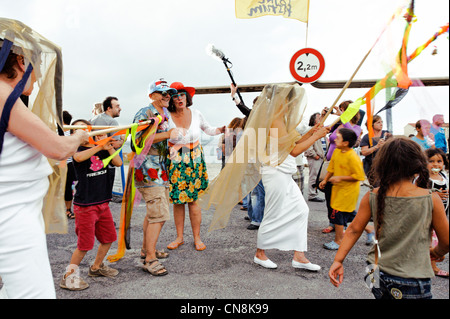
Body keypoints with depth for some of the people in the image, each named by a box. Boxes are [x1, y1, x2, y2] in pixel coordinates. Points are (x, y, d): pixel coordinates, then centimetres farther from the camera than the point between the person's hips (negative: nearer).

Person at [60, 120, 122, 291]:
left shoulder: (102, 150, 8)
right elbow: (79, 157, -30)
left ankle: (96, 267, 37)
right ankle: (68, 276, 18)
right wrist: (100, 146, -28)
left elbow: (118, 163, -3)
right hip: (85, 205, -6)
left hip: (103, 203, 6)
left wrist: (108, 147, -14)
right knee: (85, 244, -2)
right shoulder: (78, 149, -6)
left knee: (109, 238, 15)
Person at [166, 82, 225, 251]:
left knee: (193, 200, -1)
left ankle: (197, 238, 11)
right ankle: (179, 237, 19)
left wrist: (224, 129, 0)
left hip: (194, 160, 0)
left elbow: (209, 130, 15)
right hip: (175, 162, 0)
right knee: (177, 200, 4)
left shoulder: (196, 114, 1)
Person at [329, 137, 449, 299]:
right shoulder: (431, 199, -12)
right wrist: (436, 253, 19)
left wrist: (338, 260, 2)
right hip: (413, 283, -3)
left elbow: (354, 230, -4)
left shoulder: (372, 197, -6)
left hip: (377, 273, 3)